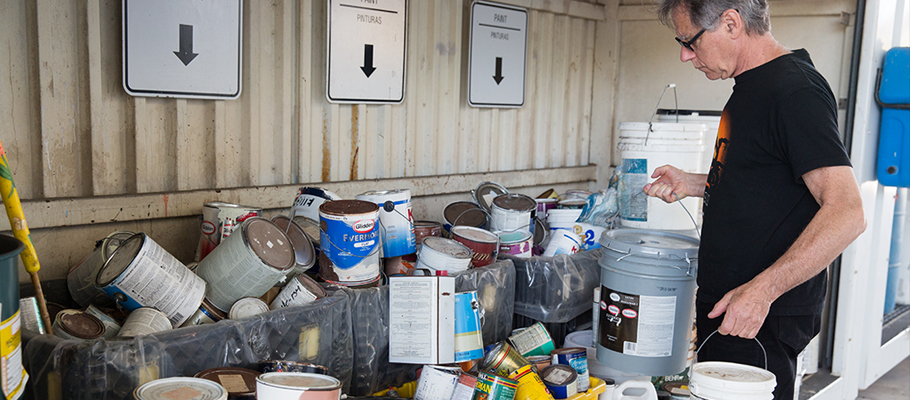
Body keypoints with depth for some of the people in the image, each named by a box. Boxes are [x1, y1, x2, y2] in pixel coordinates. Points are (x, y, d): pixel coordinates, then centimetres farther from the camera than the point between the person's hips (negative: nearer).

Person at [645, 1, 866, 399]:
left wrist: (761, 290, -31)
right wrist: (691, 183, 11)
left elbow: (846, 213, -26)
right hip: (724, 304, 10)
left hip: (763, 320, -10)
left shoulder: (795, 90, -19)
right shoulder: (751, 86, 11)